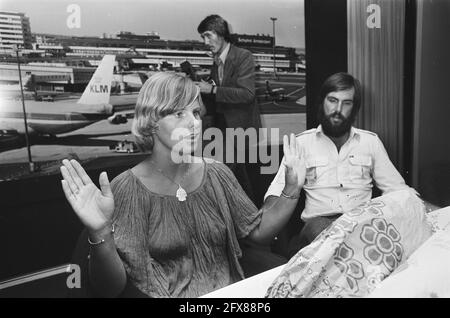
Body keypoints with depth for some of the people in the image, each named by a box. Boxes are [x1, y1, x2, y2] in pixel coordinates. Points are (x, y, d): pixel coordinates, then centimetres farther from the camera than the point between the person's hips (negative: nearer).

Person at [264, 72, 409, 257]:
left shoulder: (371, 141, 17)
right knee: (317, 228, -39)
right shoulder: (301, 143, 11)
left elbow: (396, 188, 17)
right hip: (318, 222, -3)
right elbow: (276, 192, 6)